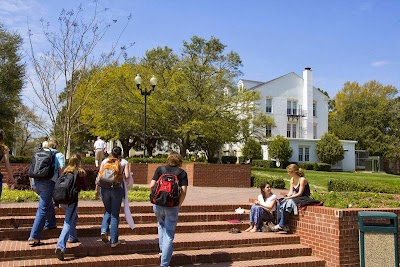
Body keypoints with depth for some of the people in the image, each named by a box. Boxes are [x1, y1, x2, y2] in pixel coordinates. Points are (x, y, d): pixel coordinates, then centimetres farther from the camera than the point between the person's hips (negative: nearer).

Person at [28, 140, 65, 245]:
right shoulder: (59, 155, 9)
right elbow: (61, 170, -4)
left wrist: (31, 182, 24)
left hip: (35, 182, 6)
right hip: (48, 182, -5)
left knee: (48, 201, 29)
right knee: (42, 210, -5)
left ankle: (49, 224, 39)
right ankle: (34, 237, -10)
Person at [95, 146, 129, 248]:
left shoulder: (105, 161, 10)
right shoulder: (124, 162, 5)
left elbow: (99, 176, 5)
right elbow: (127, 176, -7)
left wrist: (97, 189, 11)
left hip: (105, 189, 2)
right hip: (117, 189, -2)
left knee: (108, 211, 23)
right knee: (115, 215, 7)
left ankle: (104, 230, 1)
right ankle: (114, 241, 10)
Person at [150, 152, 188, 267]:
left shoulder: (160, 169, 7)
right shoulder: (182, 173, 3)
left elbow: (152, 185, -2)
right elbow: (184, 191, -7)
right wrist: (179, 205, 4)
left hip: (158, 204, 2)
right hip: (172, 206, -2)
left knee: (161, 225, 31)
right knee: (169, 235, 6)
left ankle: (162, 249, 32)